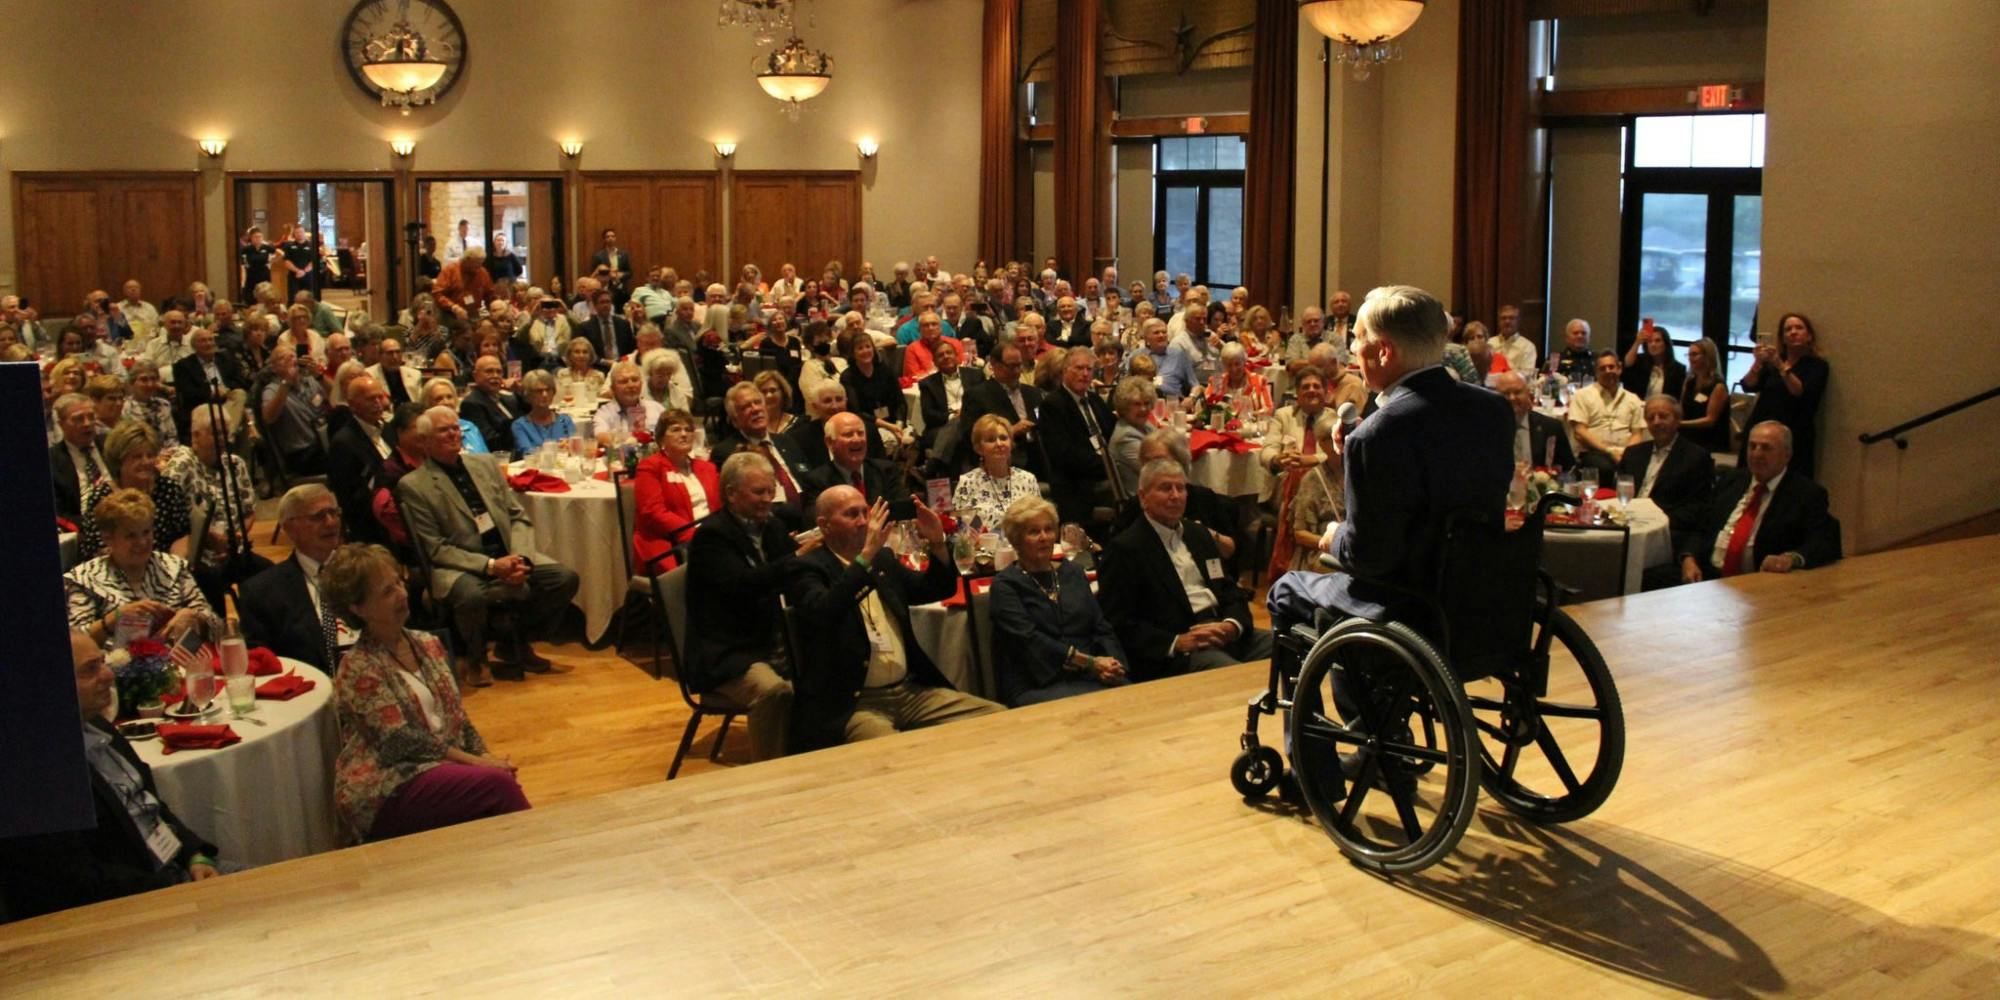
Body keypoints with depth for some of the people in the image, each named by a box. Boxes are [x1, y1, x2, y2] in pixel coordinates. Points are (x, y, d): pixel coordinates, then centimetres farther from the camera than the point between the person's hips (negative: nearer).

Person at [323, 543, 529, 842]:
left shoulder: (428, 645, 14)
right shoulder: (357, 669, -6)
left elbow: (457, 716, 15)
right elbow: (403, 742, -12)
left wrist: (486, 757, -2)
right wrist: (475, 763, -15)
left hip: (445, 765, 6)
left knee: (501, 780, -26)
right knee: (497, 783, -27)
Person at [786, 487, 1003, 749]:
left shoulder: (883, 559, 17)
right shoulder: (808, 569, -4)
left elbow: (938, 589, 21)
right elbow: (823, 612, -24)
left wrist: (937, 543, 3)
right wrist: (867, 554, -26)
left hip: (912, 691, 7)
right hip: (851, 703, -7)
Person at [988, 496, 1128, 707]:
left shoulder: (1073, 572, 20)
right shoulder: (1005, 585, 3)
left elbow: (1102, 628, 14)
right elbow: (1029, 640, -9)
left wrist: (1111, 664, -8)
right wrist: (1090, 662, -14)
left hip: (1087, 678, 5)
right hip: (1037, 686, -5)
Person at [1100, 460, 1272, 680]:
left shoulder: (1199, 534, 20)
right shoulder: (1124, 548, -3)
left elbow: (1231, 590, 20)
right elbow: (1120, 624, -8)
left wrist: (1233, 625, -3)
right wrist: (1177, 642, -18)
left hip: (1225, 633, 8)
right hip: (1174, 658, -8)